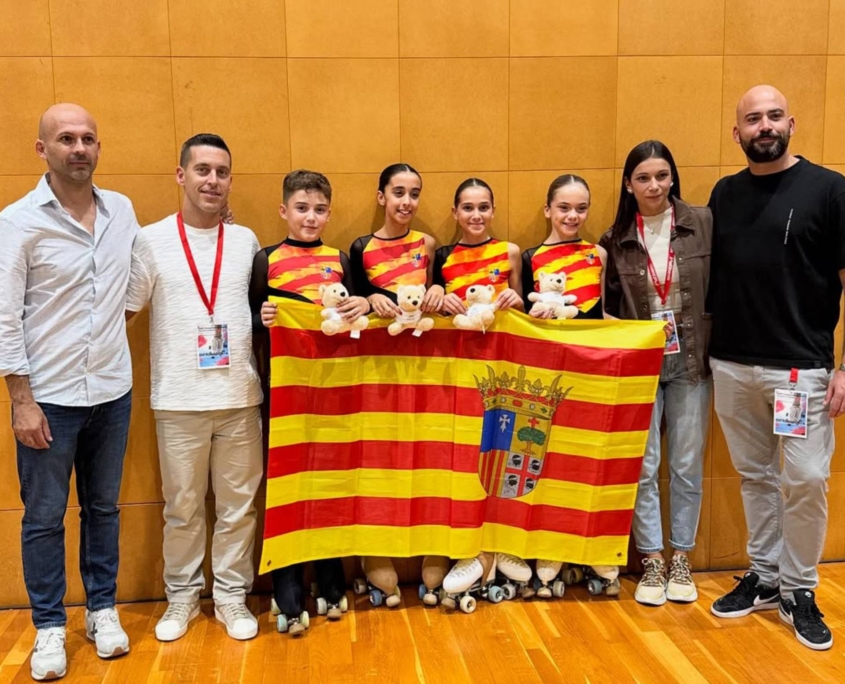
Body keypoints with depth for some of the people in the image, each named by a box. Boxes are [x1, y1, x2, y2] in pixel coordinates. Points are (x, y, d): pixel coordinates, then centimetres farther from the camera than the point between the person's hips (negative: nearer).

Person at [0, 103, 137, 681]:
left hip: (113, 391, 4)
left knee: (103, 507, 15)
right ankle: (50, 627, 24)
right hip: (49, 396, -3)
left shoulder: (122, 210, 3)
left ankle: (103, 609, 31)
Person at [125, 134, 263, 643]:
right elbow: (124, 309, 1)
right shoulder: (152, 241, 0)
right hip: (179, 399, -2)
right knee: (183, 507, 10)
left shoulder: (246, 241, 7)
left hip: (241, 396, 2)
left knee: (238, 504, 9)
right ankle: (183, 595, 28)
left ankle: (232, 595, 25)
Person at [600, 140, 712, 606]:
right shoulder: (616, 239, 2)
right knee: (642, 466, 2)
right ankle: (652, 561, 17)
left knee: (687, 465, 8)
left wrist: (715, 345, -8)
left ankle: (681, 559, 24)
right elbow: (608, 307, 8)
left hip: (689, 360, 0)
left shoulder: (702, 223, -2)